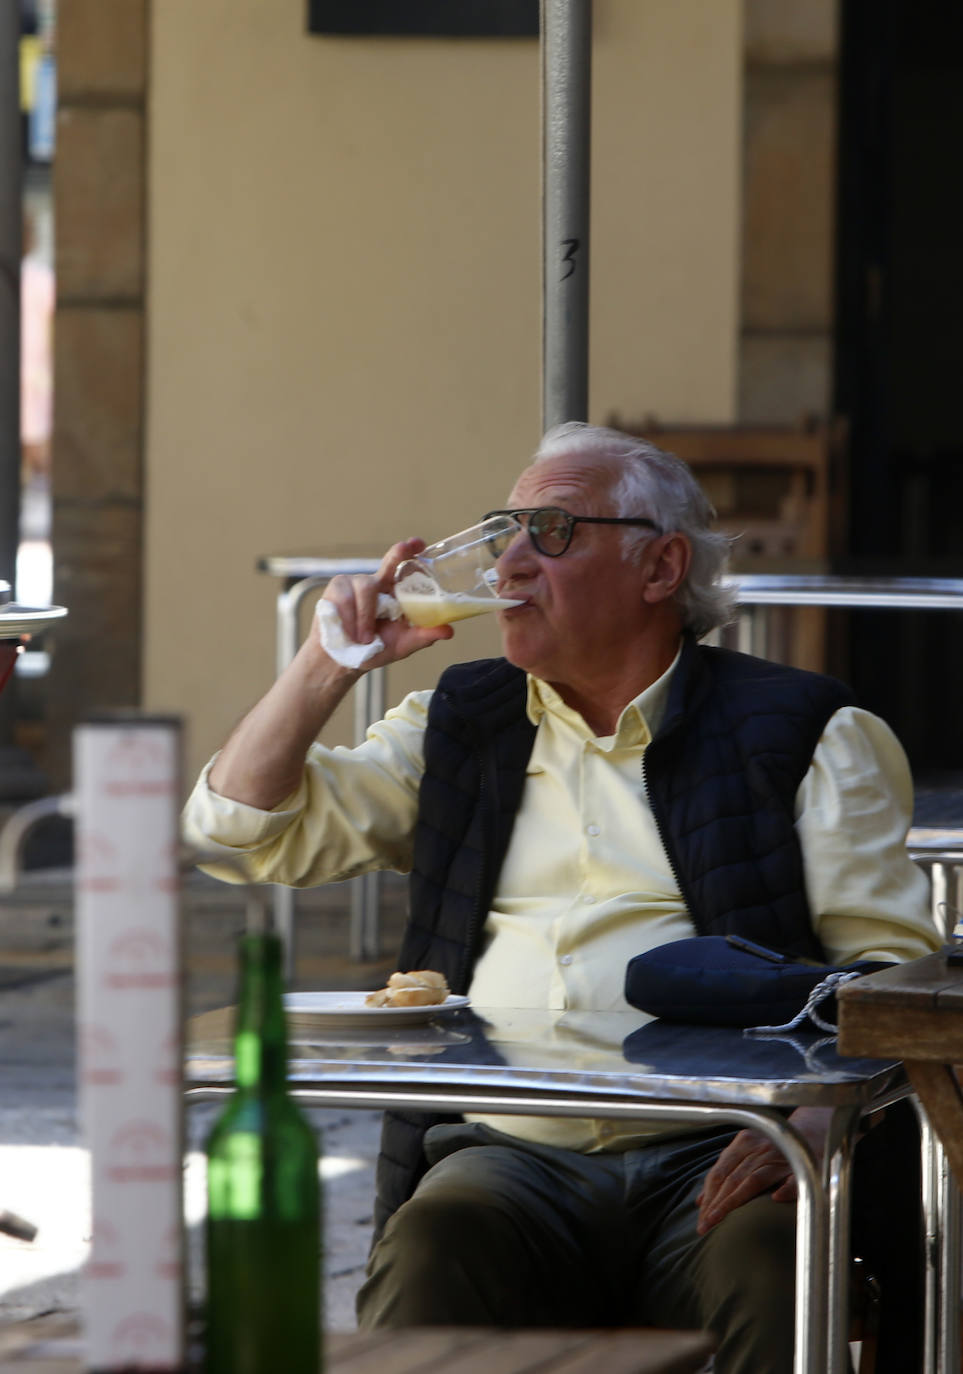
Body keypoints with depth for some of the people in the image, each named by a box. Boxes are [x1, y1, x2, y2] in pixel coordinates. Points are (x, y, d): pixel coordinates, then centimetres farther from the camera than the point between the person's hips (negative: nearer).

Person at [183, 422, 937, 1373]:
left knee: (767, 1260, -36)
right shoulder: (459, 725, 23)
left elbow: (891, 967, 2)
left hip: (714, 1156, -2)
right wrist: (331, 660, 8)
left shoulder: (807, 735, 11)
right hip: (511, 1151, 2)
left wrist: (812, 1124, -17)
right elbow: (238, 826, 21)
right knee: (434, 1247, -33)